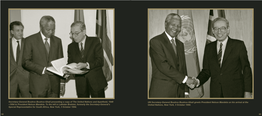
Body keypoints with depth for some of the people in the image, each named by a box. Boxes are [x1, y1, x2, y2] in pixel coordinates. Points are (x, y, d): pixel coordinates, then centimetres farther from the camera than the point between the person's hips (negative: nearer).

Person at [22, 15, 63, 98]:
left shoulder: (57, 41, 12)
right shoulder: (30, 40, 1)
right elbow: (26, 62, -3)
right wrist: (43, 69, -16)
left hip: (54, 84, 3)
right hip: (38, 84, -3)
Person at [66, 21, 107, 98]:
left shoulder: (95, 41, -1)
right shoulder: (71, 47, 10)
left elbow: (100, 61, -10)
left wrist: (86, 65, -24)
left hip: (96, 82, -3)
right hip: (80, 84, 3)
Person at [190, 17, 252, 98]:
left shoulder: (238, 45, 1)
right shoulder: (209, 48, 10)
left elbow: (246, 70, 0)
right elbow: (206, 71, 10)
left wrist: (248, 92, -6)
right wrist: (198, 81, -10)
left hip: (235, 93, -2)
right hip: (215, 93, 3)